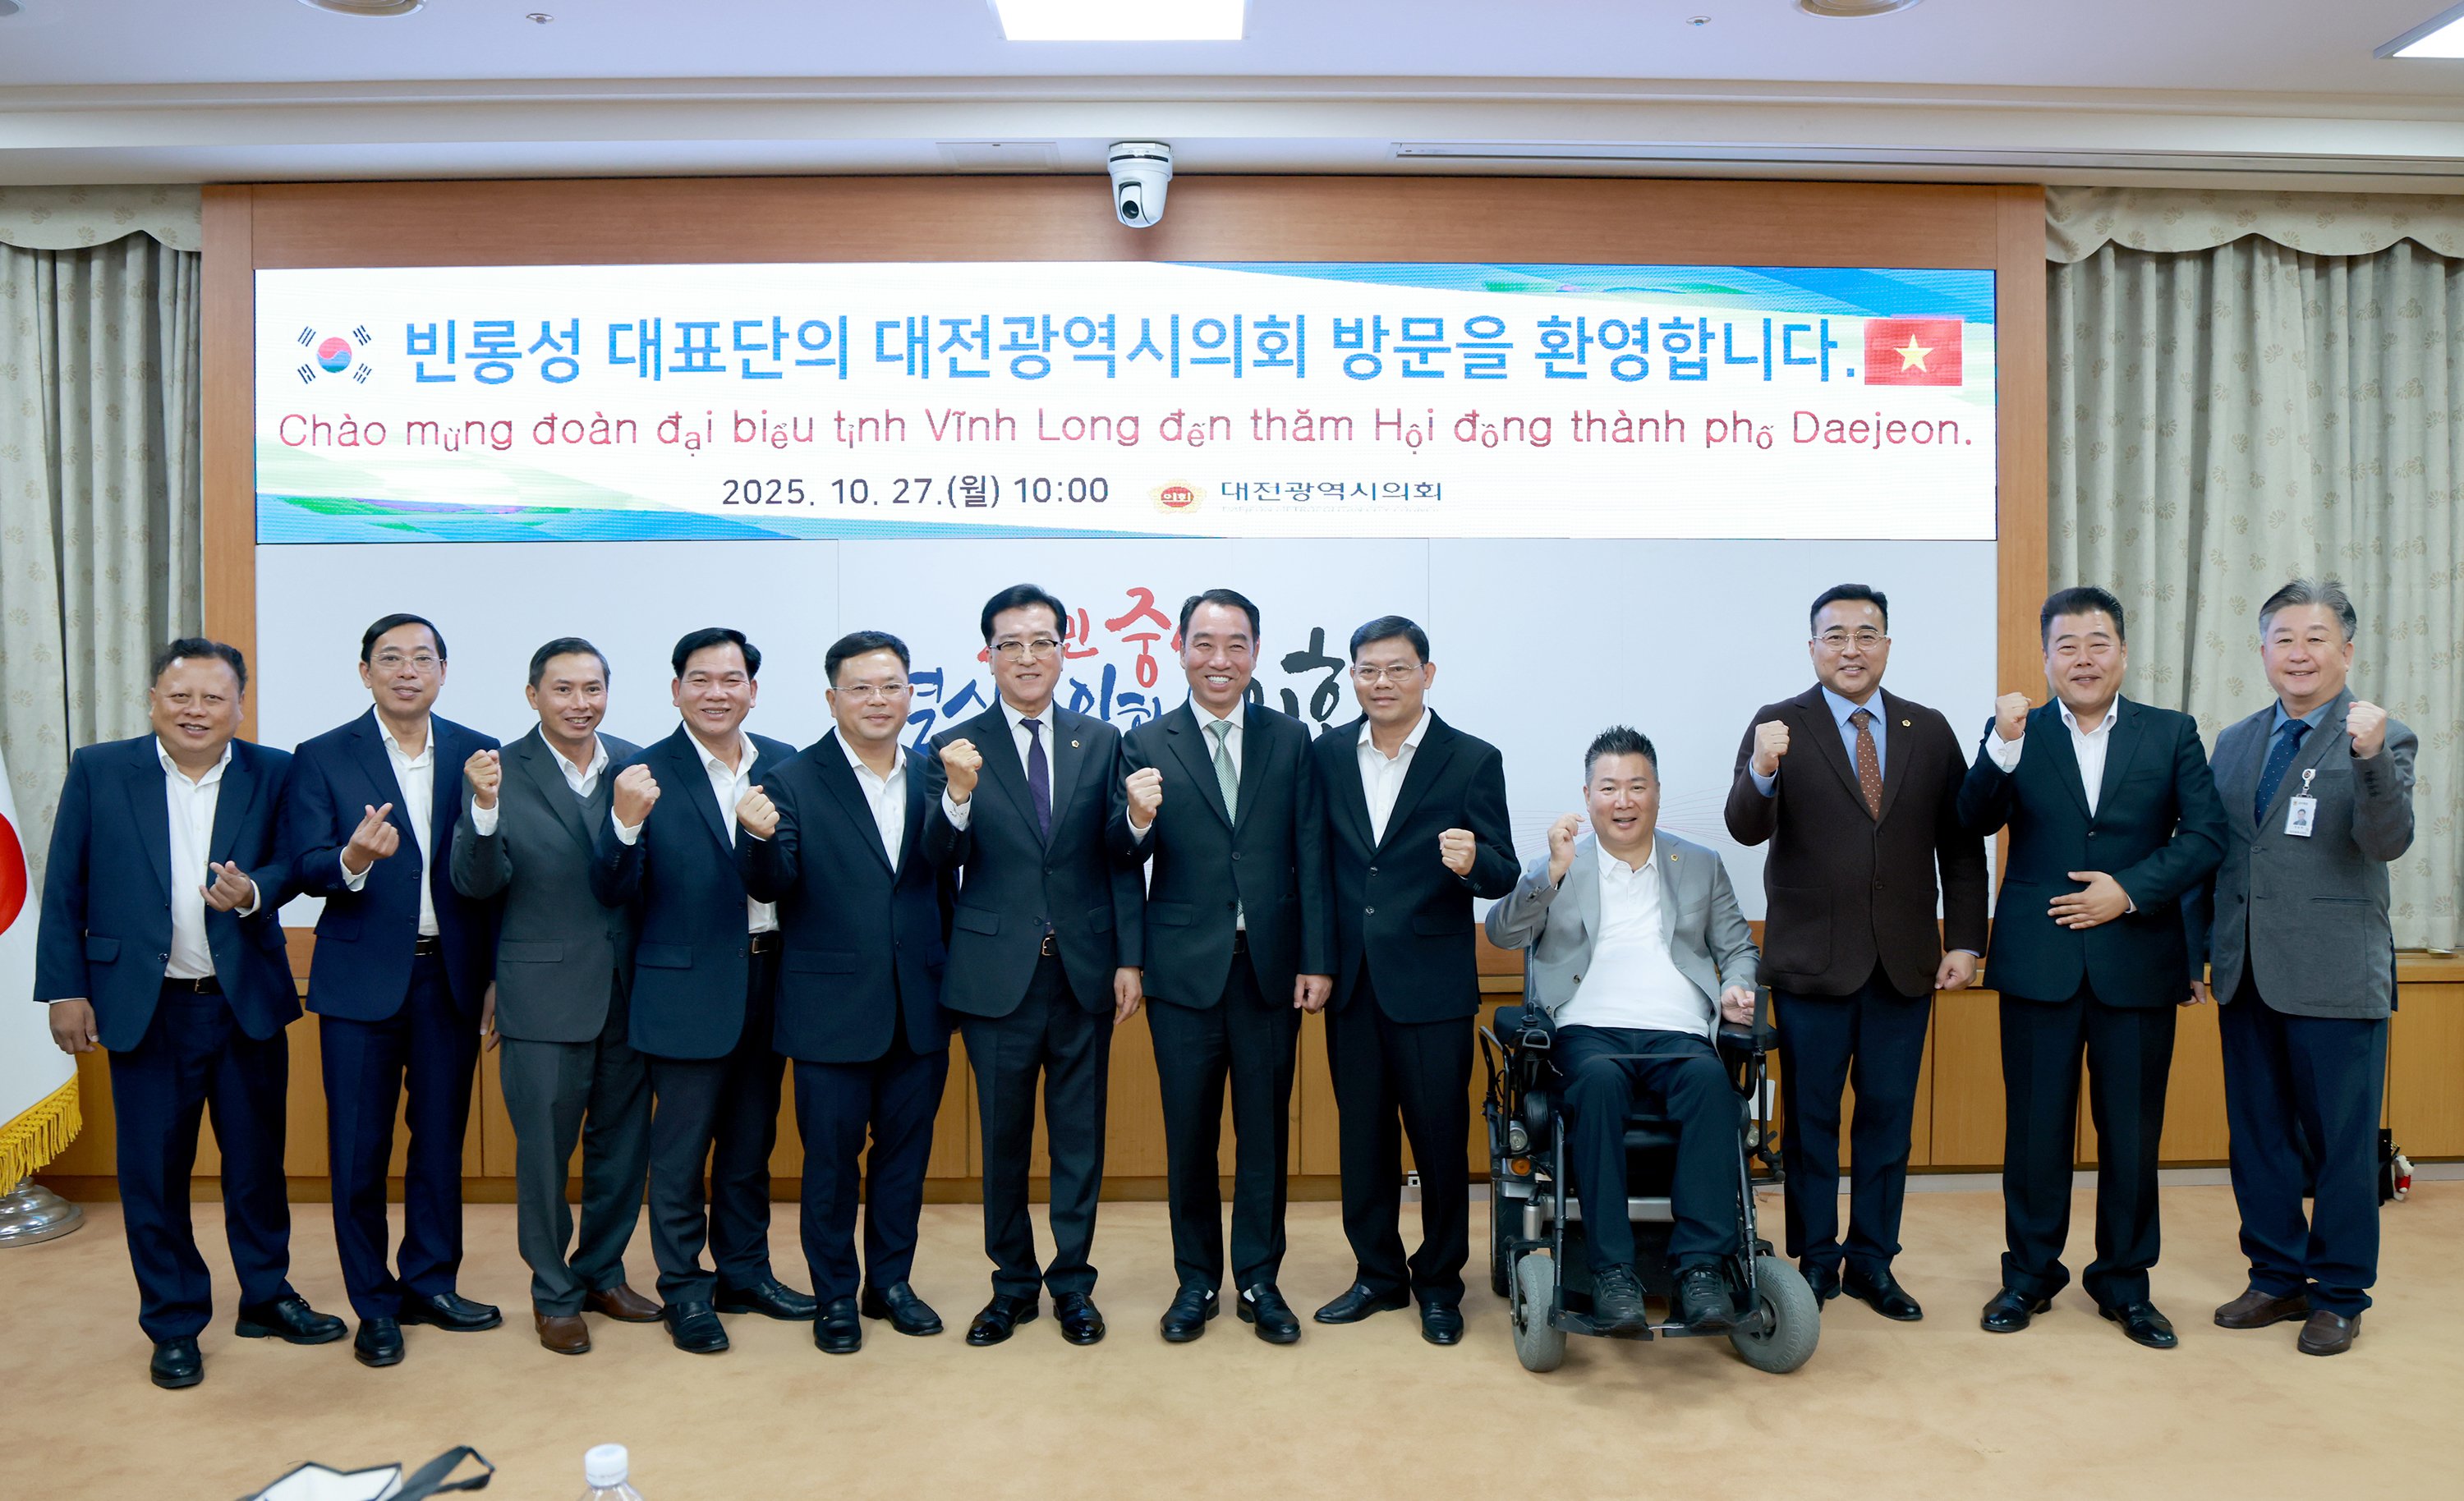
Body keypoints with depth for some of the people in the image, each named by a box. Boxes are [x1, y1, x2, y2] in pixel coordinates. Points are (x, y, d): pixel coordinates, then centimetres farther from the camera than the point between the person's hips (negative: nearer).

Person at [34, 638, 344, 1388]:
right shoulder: (99, 771, -3)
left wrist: (253, 892, -24)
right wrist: (65, 989, -3)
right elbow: (64, 890, 0)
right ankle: (173, 1324, 23)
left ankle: (267, 1297, 29)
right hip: (146, 1007, -1)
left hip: (248, 1001, 1)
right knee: (154, 1172, 8)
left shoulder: (273, 774, -2)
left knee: (258, 1159, 12)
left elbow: (293, 864, -1)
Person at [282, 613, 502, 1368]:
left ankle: (431, 1284, 27)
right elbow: (305, 869, -8)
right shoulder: (322, 759, -1)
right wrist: (353, 859, -30)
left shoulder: (476, 754, 3)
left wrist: (498, 974, -2)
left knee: (441, 1139, 12)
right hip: (362, 977, -2)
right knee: (359, 1148, 6)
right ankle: (375, 1305, 20)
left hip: (451, 976, 2)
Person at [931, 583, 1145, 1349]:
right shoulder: (955, 748, -1)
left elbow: (1121, 859, 4)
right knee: (1003, 1136, 11)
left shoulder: (1101, 742, 5)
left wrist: (1129, 959, -1)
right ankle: (1013, 1283, 27)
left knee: (1079, 1134, 10)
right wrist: (959, 795, -26)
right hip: (998, 973, -1)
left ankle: (1072, 1282, 26)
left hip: (1086, 970, 1)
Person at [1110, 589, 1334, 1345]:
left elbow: (1311, 857, 1)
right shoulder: (1148, 744, 1)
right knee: (1189, 1134, 10)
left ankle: (1259, 1281, 24)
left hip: (1271, 966, 1)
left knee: (1264, 1130, 10)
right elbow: (1125, 857, -5)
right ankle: (1196, 1280, 25)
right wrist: (1137, 819, -28)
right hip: (1185, 968, -1)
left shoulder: (1290, 739, 4)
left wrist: (1317, 960, -4)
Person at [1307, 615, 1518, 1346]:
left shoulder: (1473, 760, -5)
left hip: (1431, 983, -3)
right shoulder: (1327, 753, 4)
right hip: (1351, 980, 3)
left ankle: (1439, 1284, 24)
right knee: (1361, 1133, 13)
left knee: (1439, 1136, 6)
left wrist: (1473, 863, -29)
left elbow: (1503, 876, -6)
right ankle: (1378, 1274, 29)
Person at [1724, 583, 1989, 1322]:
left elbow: (1960, 845, 8)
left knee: (1888, 1116, 10)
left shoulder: (1930, 731, 6)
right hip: (1812, 959, -2)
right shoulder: (1779, 727, -3)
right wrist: (1761, 770, -34)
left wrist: (1965, 941, 1)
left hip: (1905, 961, 3)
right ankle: (1815, 1262, 20)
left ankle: (1872, 1262, 23)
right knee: (1810, 1117, 8)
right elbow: (1747, 829, -14)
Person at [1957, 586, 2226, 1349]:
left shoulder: (2172, 734, 6)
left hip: (2137, 962, 1)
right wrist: (2002, 746, -24)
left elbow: (2206, 834, -1)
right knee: (2036, 1126, 7)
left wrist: (2130, 890, -12)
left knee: (2132, 1131, 8)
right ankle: (2030, 1273, 21)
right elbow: (1975, 821, -9)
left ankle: (2125, 1282, 23)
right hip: (2038, 962, 0)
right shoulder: (2016, 734, 4)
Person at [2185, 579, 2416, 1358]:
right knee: (2258, 1134, 13)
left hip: (2335, 975, -5)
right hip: (2247, 973, 5)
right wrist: (2196, 948, 12)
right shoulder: (2234, 743, 11)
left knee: (2341, 1141, 5)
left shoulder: (2381, 740, -4)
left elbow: (2387, 842, -19)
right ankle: (2277, 1277, 28)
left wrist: (2370, 759, -35)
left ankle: (2339, 1296, 20)